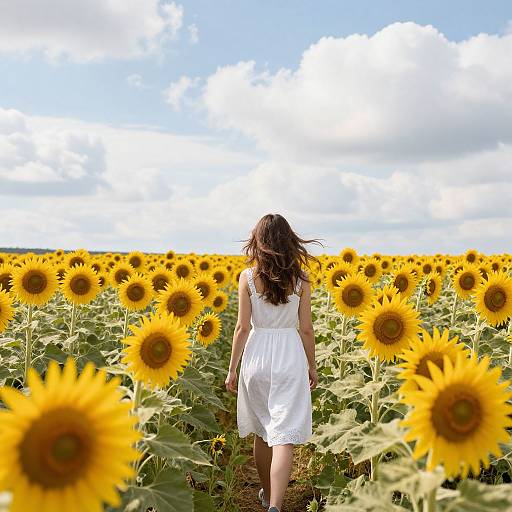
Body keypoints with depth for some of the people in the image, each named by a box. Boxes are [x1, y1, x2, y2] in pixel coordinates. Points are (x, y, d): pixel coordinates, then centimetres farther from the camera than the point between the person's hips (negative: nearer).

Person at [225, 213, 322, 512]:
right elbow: (306, 328, 0)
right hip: (290, 356, -1)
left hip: (257, 354, 1)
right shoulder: (301, 278, -3)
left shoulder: (248, 277, -5)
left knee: (262, 431, 19)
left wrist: (232, 369, 2)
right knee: (284, 435, -3)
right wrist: (312, 366, 13)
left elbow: (243, 327, -6)